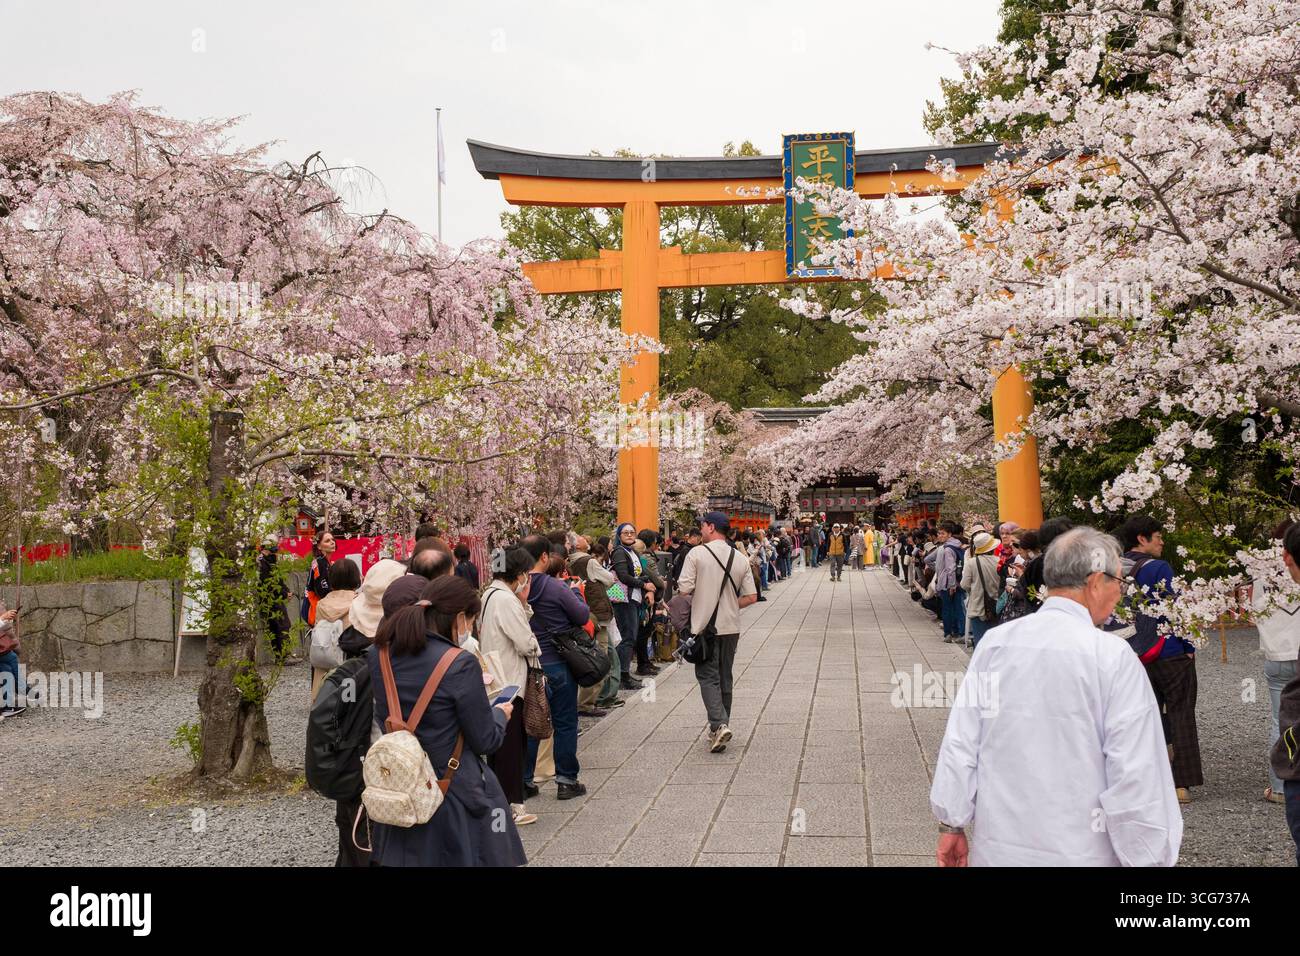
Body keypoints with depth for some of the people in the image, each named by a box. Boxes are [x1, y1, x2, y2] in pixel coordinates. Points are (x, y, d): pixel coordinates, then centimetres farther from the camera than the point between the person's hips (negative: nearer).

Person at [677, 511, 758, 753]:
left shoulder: (697, 554, -9)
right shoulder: (740, 558, 5)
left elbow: (684, 590, -14)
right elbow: (751, 597, 3)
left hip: (704, 626, -4)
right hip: (731, 627, 5)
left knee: (707, 676, 0)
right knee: (725, 677, 15)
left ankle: (719, 725, -16)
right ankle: (720, 728, 22)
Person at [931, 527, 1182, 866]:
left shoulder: (994, 642, -4)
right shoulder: (1113, 657, -15)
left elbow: (960, 743, -1)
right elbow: (1136, 778, -16)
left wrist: (952, 825, 10)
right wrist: (1148, 859, -6)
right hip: (1080, 852, -3)